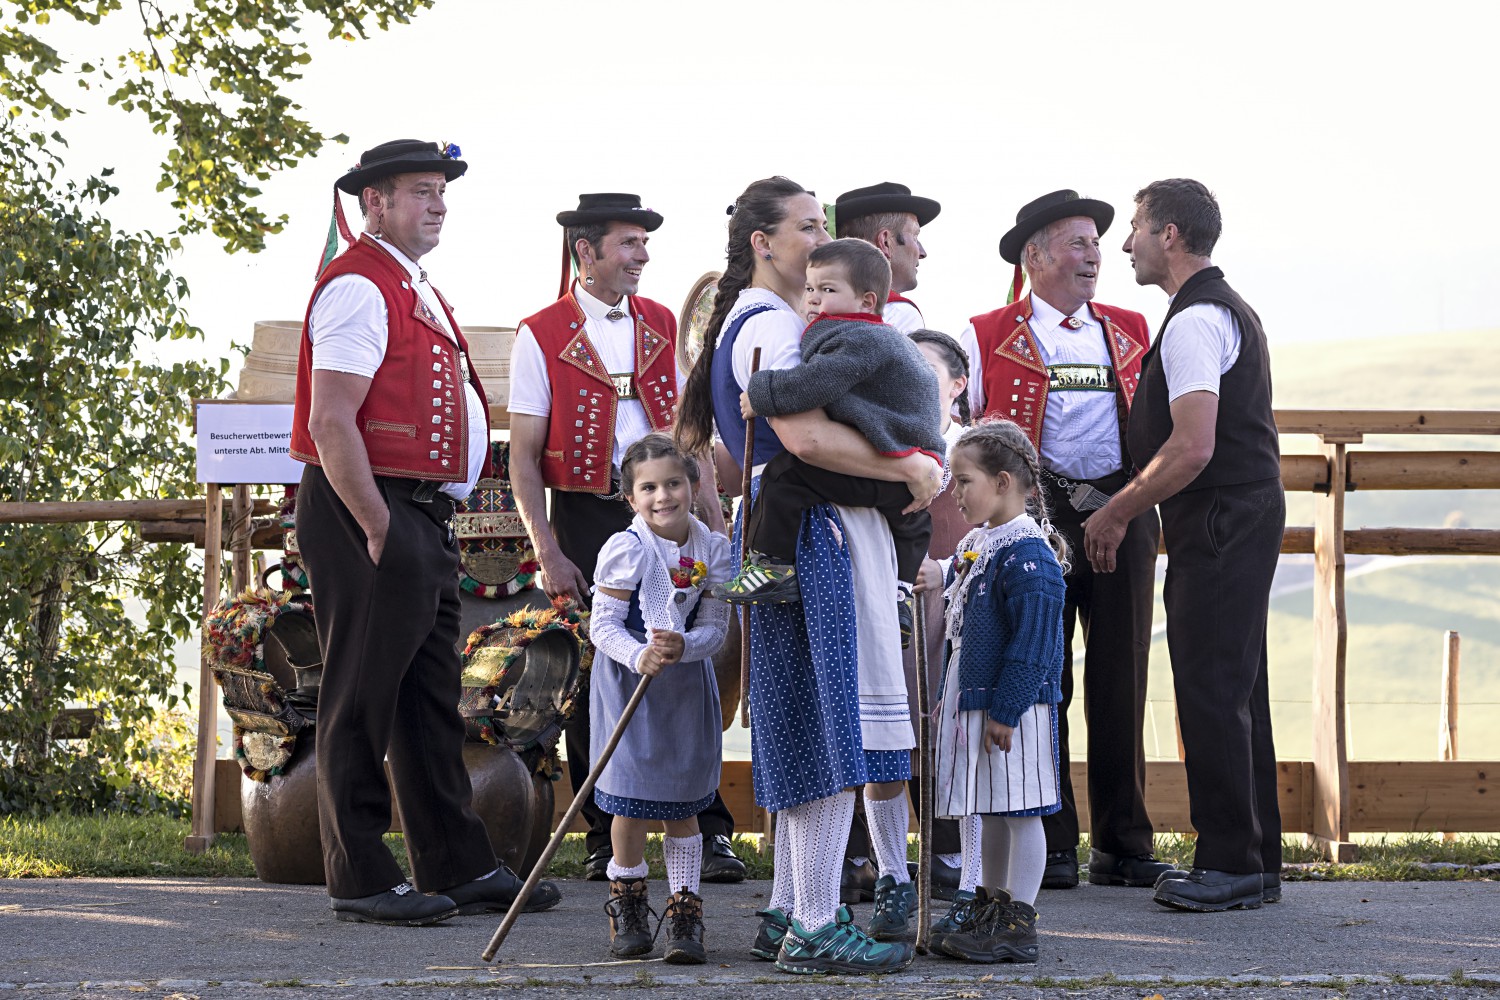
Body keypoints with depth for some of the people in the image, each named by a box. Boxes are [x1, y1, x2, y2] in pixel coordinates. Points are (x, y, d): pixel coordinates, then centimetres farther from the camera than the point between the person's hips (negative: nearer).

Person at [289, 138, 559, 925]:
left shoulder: (416, 290, 20)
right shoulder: (358, 285, -12)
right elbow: (330, 423, -19)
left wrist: (430, 526, 19)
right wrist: (377, 530, -19)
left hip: (425, 519, 10)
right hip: (372, 512, -10)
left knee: (431, 698, 13)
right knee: (363, 698, -4)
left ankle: (458, 868, 18)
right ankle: (361, 881, 1)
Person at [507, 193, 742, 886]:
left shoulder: (661, 325, 12)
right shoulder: (541, 335, -2)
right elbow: (524, 458, -3)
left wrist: (717, 525, 9)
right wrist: (548, 553, -11)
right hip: (584, 519, -3)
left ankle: (708, 831, 2)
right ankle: (606, 838, 11)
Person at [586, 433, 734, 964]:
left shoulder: (712, 549, -5)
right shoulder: (625, 549, -14)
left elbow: (715, 627, -5)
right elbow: (603, 625, -13)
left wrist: (683, 647, -25)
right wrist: (638, 657, -31)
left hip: (687, 685, 3)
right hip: (628, 681, -2)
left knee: (682, 804, 5)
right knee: (633, 802, -2)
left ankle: (685, 913, 12)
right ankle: (627, 901, 20)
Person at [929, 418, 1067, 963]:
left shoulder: (1027, 552, -18)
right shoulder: (975, 544, 12)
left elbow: (1032, 641, -20)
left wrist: (1006, 710, -20)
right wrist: (952, 695, 20)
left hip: (1013, 706, -9)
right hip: (974, 702, 9)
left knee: (1020, 811, -2)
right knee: (993, 812, 17)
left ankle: (1018, 924, 1)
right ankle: (991, 904, 27)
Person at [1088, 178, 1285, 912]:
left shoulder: (1193, 323, -15)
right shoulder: (1230, 311, 19)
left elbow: (1192, 448, -23)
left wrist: (1115, 513, -13)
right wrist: (1128, 510, 24)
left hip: (1218, 527, -11)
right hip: (1247, 518, 11)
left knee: (1211, 693, -8)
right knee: (1235, 691, 13)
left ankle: (1231, 864, -5)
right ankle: (1256, 861, 18)